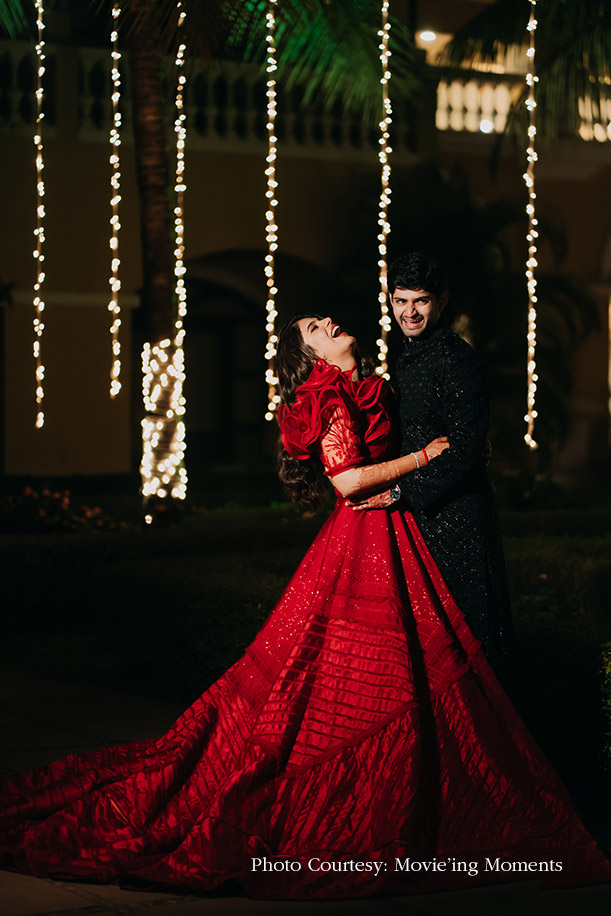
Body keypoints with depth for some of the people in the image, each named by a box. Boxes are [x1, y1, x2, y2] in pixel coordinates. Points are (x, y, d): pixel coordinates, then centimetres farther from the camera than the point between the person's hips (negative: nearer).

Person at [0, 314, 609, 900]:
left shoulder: (367, 391, 17)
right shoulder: (330, 397, -11)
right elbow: (348, 479, -19)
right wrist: (424, 456, -12)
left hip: (391, 543, 9)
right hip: (362, 547, -9)